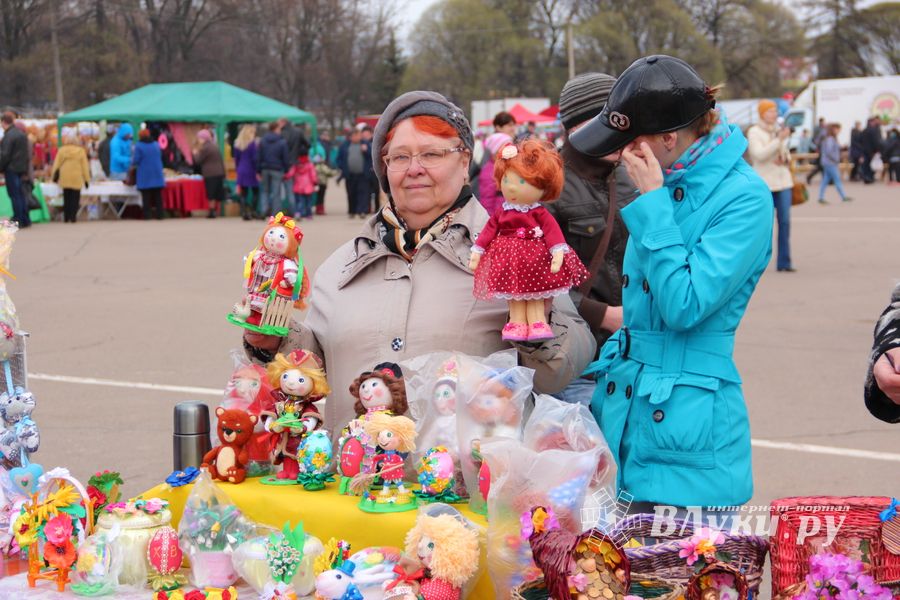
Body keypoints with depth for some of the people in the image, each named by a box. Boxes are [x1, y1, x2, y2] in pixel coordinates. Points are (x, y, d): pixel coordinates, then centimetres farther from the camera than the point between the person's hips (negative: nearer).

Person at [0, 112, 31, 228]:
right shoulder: (22, 134, 11)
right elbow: (27, 153, 14)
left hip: (11, 169, -8)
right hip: (21, 168, 8)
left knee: (14, 195, -4)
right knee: (20, 194, 14)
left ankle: (18, 221, -5)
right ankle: (25, 220, 16)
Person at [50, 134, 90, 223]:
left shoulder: (62, 150, 0)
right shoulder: (81, 151, 0)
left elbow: (56, 165, 2)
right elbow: (85, 166, 2)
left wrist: (54, 176, 8)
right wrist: (86, 179, 7)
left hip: (65, 179, 1)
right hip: (77, 179, -1)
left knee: (66, 198, 10)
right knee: (75, 198, 3)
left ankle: (66, 217, 7)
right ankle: (73, 217, -7)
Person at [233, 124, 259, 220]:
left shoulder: (237, 144, 8)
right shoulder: (252, 143, -10)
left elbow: (236, 158, 11)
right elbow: (254, 158, -12)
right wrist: (257, 172, -9)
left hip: (241, 170, 5)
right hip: (251, 171, -5)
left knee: (243, 194, 5)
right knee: (255, 192, 5)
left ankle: (244, 213, 0)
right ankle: (252, 211, -4)